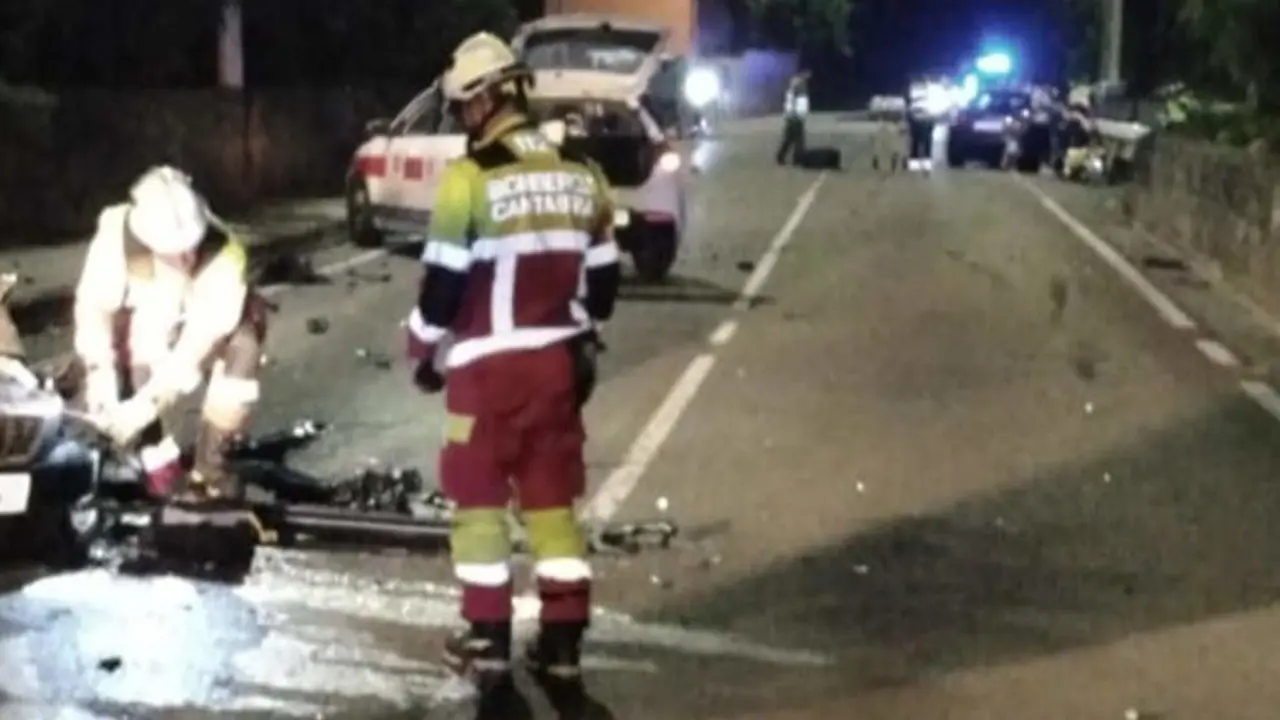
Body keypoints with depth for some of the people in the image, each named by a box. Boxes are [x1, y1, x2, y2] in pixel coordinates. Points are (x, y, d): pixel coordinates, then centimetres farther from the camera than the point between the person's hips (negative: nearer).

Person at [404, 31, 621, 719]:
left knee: (481, 503, 7)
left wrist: (424, 351, 5)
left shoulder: (469, 178, -14)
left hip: (488, 368, -5)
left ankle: (490, 650, 10)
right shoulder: (582, 175, 5)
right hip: (559, 364, 5)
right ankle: (562, 653, 14)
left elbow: (444, 282, -11)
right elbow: (601, 281, 11)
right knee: (553, 504, 11)